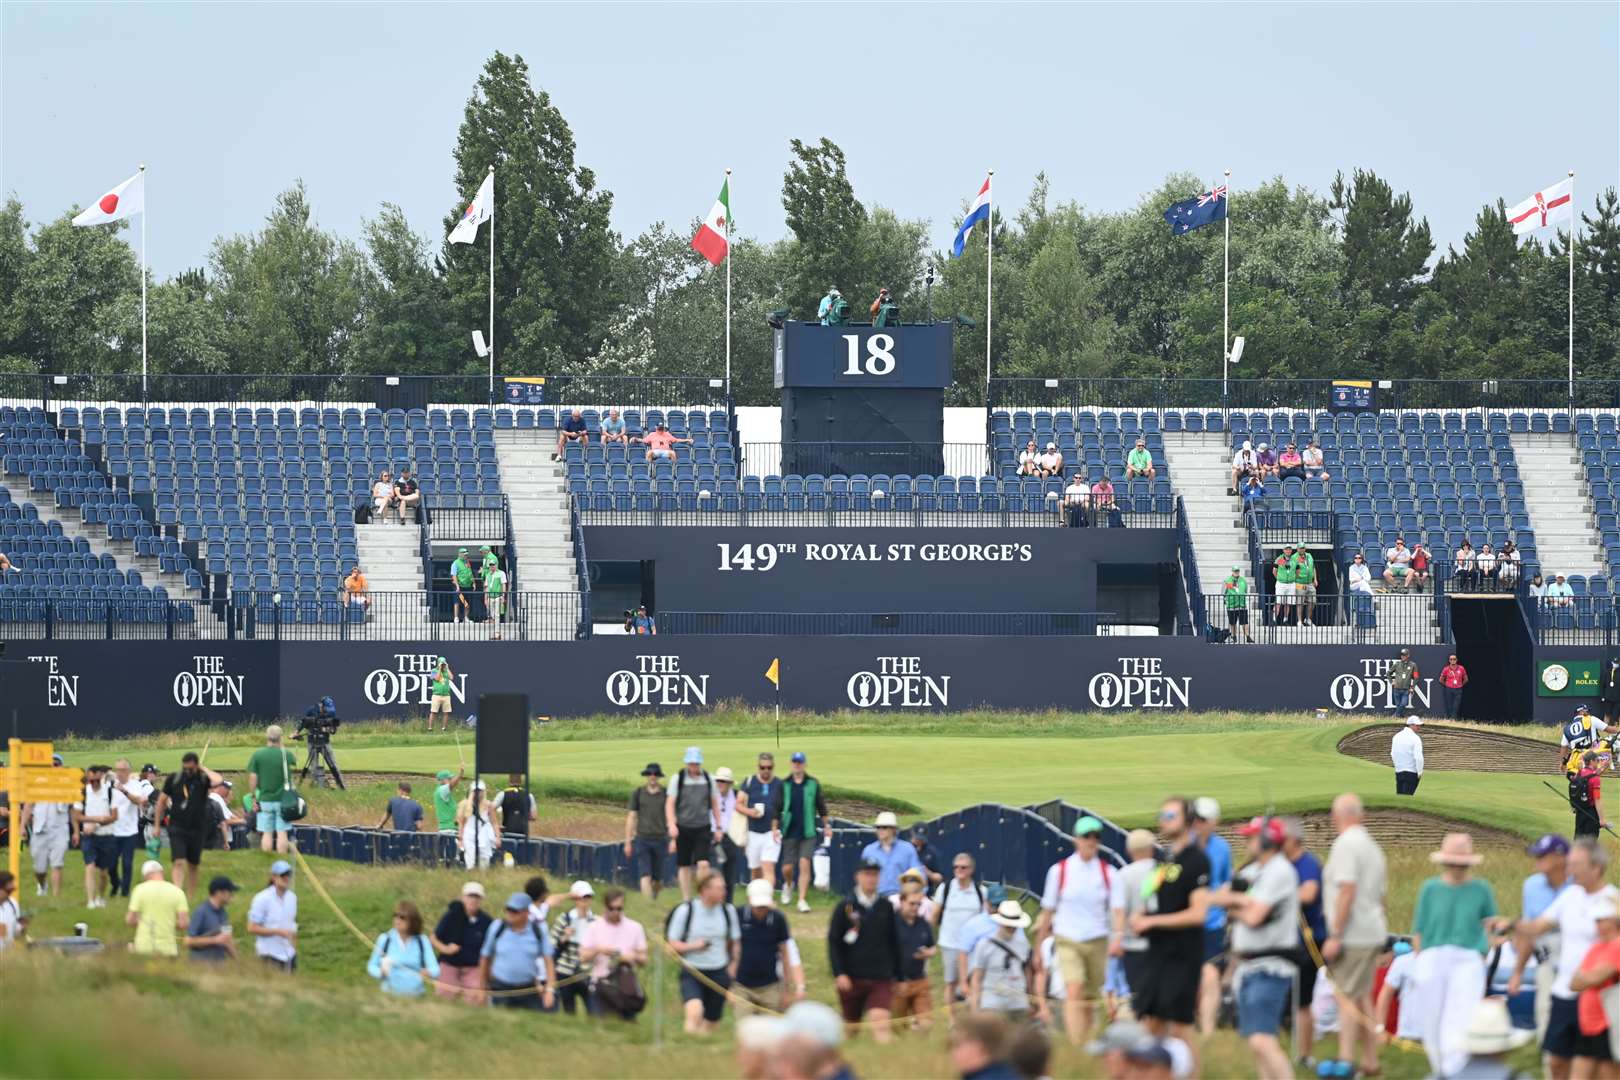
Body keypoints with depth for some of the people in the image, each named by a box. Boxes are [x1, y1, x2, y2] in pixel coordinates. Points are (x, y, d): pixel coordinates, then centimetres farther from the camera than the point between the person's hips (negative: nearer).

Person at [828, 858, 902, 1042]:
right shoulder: (846, 907, -3)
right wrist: (839, 974, -10)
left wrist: (896, 976, 14)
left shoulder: (886, 907, 4)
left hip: (881, 978, 0)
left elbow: (894, 943, 13)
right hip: (852, 978, 0)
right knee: (851, 1028, 11)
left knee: (880, 1020, -18)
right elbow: (833, 942, -1)